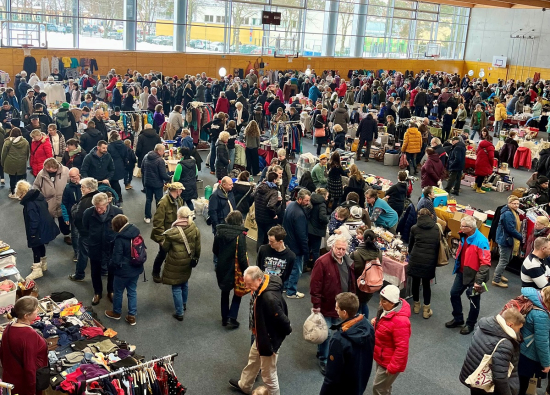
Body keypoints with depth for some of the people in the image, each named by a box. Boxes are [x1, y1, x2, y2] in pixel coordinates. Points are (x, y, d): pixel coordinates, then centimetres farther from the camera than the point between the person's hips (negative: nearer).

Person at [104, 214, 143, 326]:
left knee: (118, 292, 17)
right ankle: (132, 316, 23)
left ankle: (116, 313, 38)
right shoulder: (136, 234, -5)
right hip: (136, 269, 6)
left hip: (123, 271, -6)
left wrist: (111, 265, 0)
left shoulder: (120, 239, -25)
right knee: (132, 291, 17)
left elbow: (116, 259, -21)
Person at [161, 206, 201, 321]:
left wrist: (163, 242, 12)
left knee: (176, 287, 7)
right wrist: (196, 258, 16)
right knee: (185, 283, 27)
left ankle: (180, 313, 13)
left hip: (175, 264, -5)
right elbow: (198, 247, -1)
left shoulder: (172, 232, -24)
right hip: (188, 262, 5)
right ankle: (184, 304, 47)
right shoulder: (195, 229, -12)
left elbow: (165, 248, -11)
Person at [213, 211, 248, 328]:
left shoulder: (219, 232, -6)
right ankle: (232, 319, 8)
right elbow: (242, 257, -21)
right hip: (235, 269, -4)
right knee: (238, 293, 16)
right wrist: (246, 271, -11)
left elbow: (215, 250, 6)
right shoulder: (240, 235, -22)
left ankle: (224, 318, 31)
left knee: (225, 292, 23)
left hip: (222, 268, 5)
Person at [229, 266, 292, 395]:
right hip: (261, 335, 10)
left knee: (268, 373, 10)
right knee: (253, 359, 33)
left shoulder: (270, 298, -40)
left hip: (270, 339, -10)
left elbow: (281, 318, -31)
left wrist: (287, 331, -12)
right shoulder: (261, 287, -10)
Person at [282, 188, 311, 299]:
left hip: (288, 243, 10)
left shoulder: (291, 205, 0)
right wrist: (306, 249, -17)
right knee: (296, 269, 6)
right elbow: (301, 234, -27)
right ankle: (291, 292, 17)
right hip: (296, 246, -10)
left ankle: (286, 286, 40)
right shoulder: (299, 214, -30)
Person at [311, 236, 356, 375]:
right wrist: (316, 304, -18)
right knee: (326, 334, 1)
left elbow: (352, 284, 14)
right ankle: (323, 360, 18)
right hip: (326, 306, -7)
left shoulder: (348, 262, 2)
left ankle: (322, 352, 40)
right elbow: (315, 285, -19)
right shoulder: (322, 262, -21)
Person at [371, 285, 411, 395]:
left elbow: (402, 348, -29)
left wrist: (393, 367, -23)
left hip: (389, 362, -9)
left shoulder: (400, 321, -34)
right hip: (381, 357, 9)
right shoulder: (387, 309, -6)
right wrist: (376, 321, -5)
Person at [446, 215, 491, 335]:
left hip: (473, 275, -8)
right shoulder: (464, 236, -2)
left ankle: (470, 324, 30)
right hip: (462, 272, 8)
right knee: (454, 294, 16)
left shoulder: (481, 241, -27)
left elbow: (485, 263, -26)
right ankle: (458, 319, 36)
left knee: (474, 301, 10)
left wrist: (479, 281, -27)